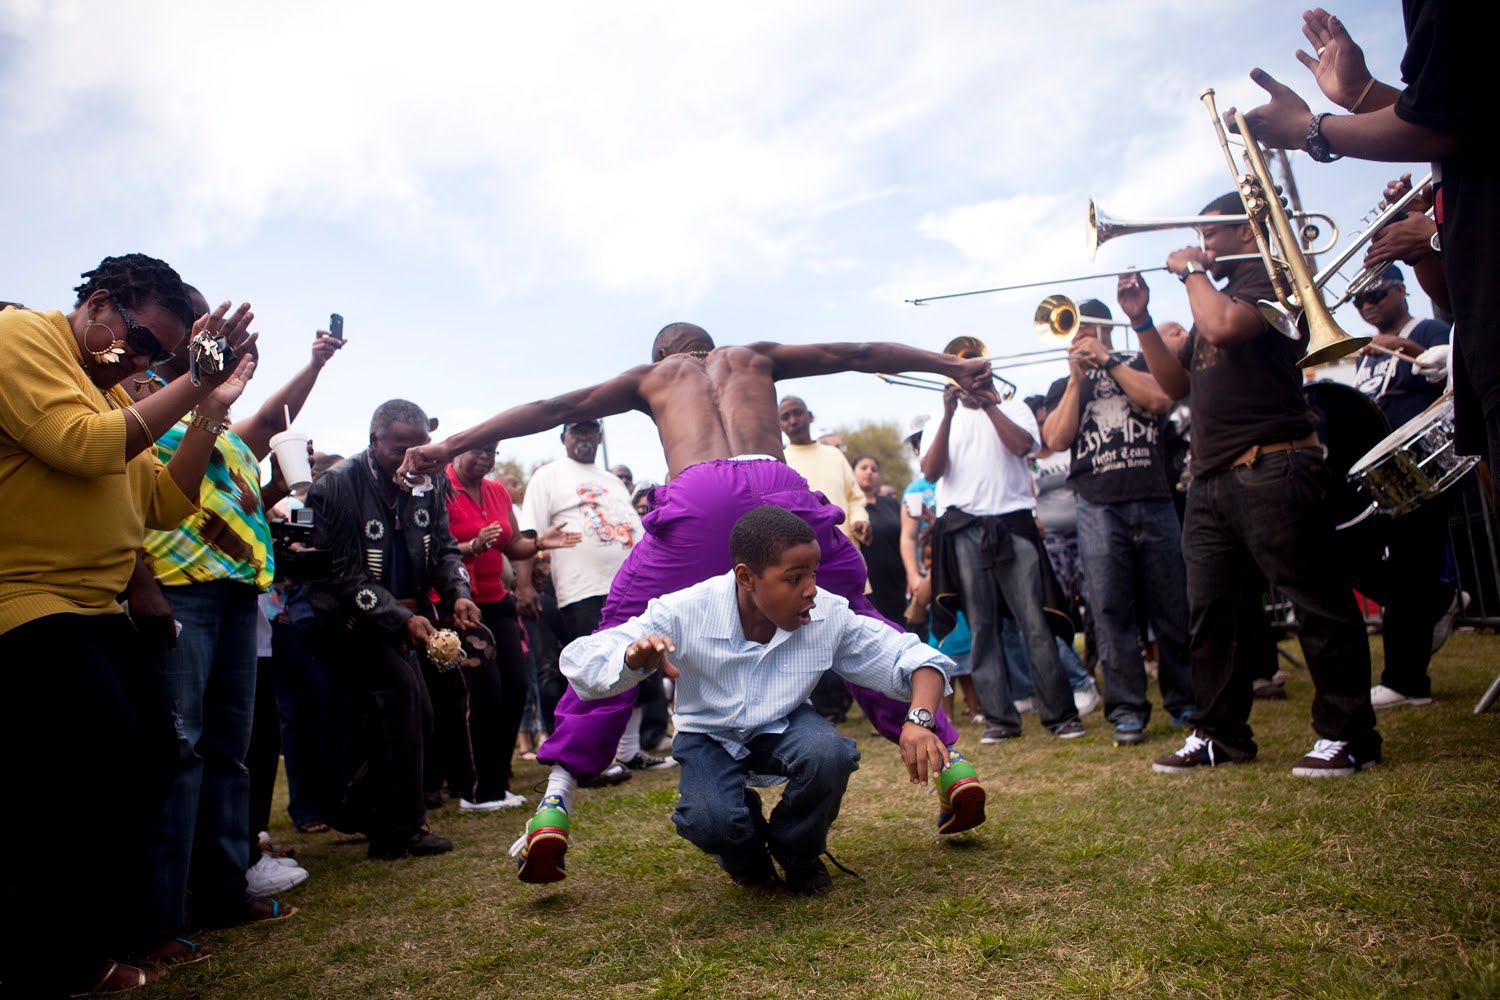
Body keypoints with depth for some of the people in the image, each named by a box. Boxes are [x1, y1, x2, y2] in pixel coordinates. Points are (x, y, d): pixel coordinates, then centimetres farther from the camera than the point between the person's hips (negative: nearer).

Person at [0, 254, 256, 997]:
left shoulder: (110, 392, 16)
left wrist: (211, 408, 4)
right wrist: (189, 386, -16)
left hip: (94, 608, 9)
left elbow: (165, 504, 10)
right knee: (109, 759, -18)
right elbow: (85, 447, -21)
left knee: (149, 754, 10)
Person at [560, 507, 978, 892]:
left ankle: (797, 855, 2)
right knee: (712, 822, -32)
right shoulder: (684, 614, -28)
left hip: (783, 727, 2)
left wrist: (919, 720, -37)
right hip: (708, 736, -1)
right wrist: (632, 658, -52)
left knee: (830, 753, -33)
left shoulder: (830, 615, -23)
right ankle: (748, 856, 10)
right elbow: (579, 660, -28)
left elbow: (915, 658, -15)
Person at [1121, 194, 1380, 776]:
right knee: (1211, 614, 9)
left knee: (1317, 604, -3)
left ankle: (1347, 734, 6)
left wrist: (1192, 272, -4)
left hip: (1271, 471, -9)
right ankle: (1220, 734, 17)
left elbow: (1223, 328, -22)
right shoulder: (1217, 296, 26)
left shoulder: (1271, 277, 0)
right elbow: (1177, 384, 21)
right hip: (1211, 481, 9)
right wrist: (1142, 321, 12)